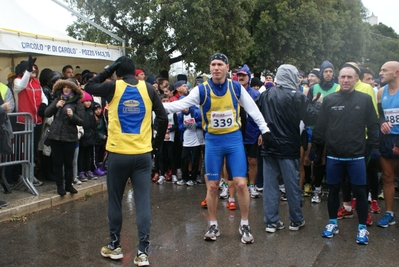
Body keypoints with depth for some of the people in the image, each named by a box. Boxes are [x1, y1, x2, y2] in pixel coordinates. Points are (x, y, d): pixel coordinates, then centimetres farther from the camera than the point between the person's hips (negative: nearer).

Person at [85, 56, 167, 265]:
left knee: (115, 201, 13)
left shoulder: (113, 87, -2)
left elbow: (89, 86, 16)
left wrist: (109, 69, 13)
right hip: (143, 154, 1)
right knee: (143, 202, 3)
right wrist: (158, 142, 13)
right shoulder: (148, 89, 2)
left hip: (118, 153, -1)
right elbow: (163, 118, 2)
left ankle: (115, 246, 25)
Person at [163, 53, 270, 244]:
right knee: (212, 186, 6)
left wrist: (265, 130, 3)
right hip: (213, 141, 0)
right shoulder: (202, 89, -6)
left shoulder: (236, 87, -2)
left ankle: (244, 225, 16)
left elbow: (253, 109, 5)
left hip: (234, 139, 0)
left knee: (240, 184, -3)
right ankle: (213, 226, 23)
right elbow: (181, 104, -13)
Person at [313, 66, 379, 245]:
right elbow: (320, 128, 3)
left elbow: (373, 127, 4)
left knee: (360, 192, 6)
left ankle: (362, 228, 21)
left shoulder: (365, 99, 0)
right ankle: (332, 223, 28)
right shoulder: (329, 100, 1)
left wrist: (373, 149, -1)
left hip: (357, 157, -1)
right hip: (333, 156, 1)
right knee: (333, 190, 12)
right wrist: (317, 152, 3)